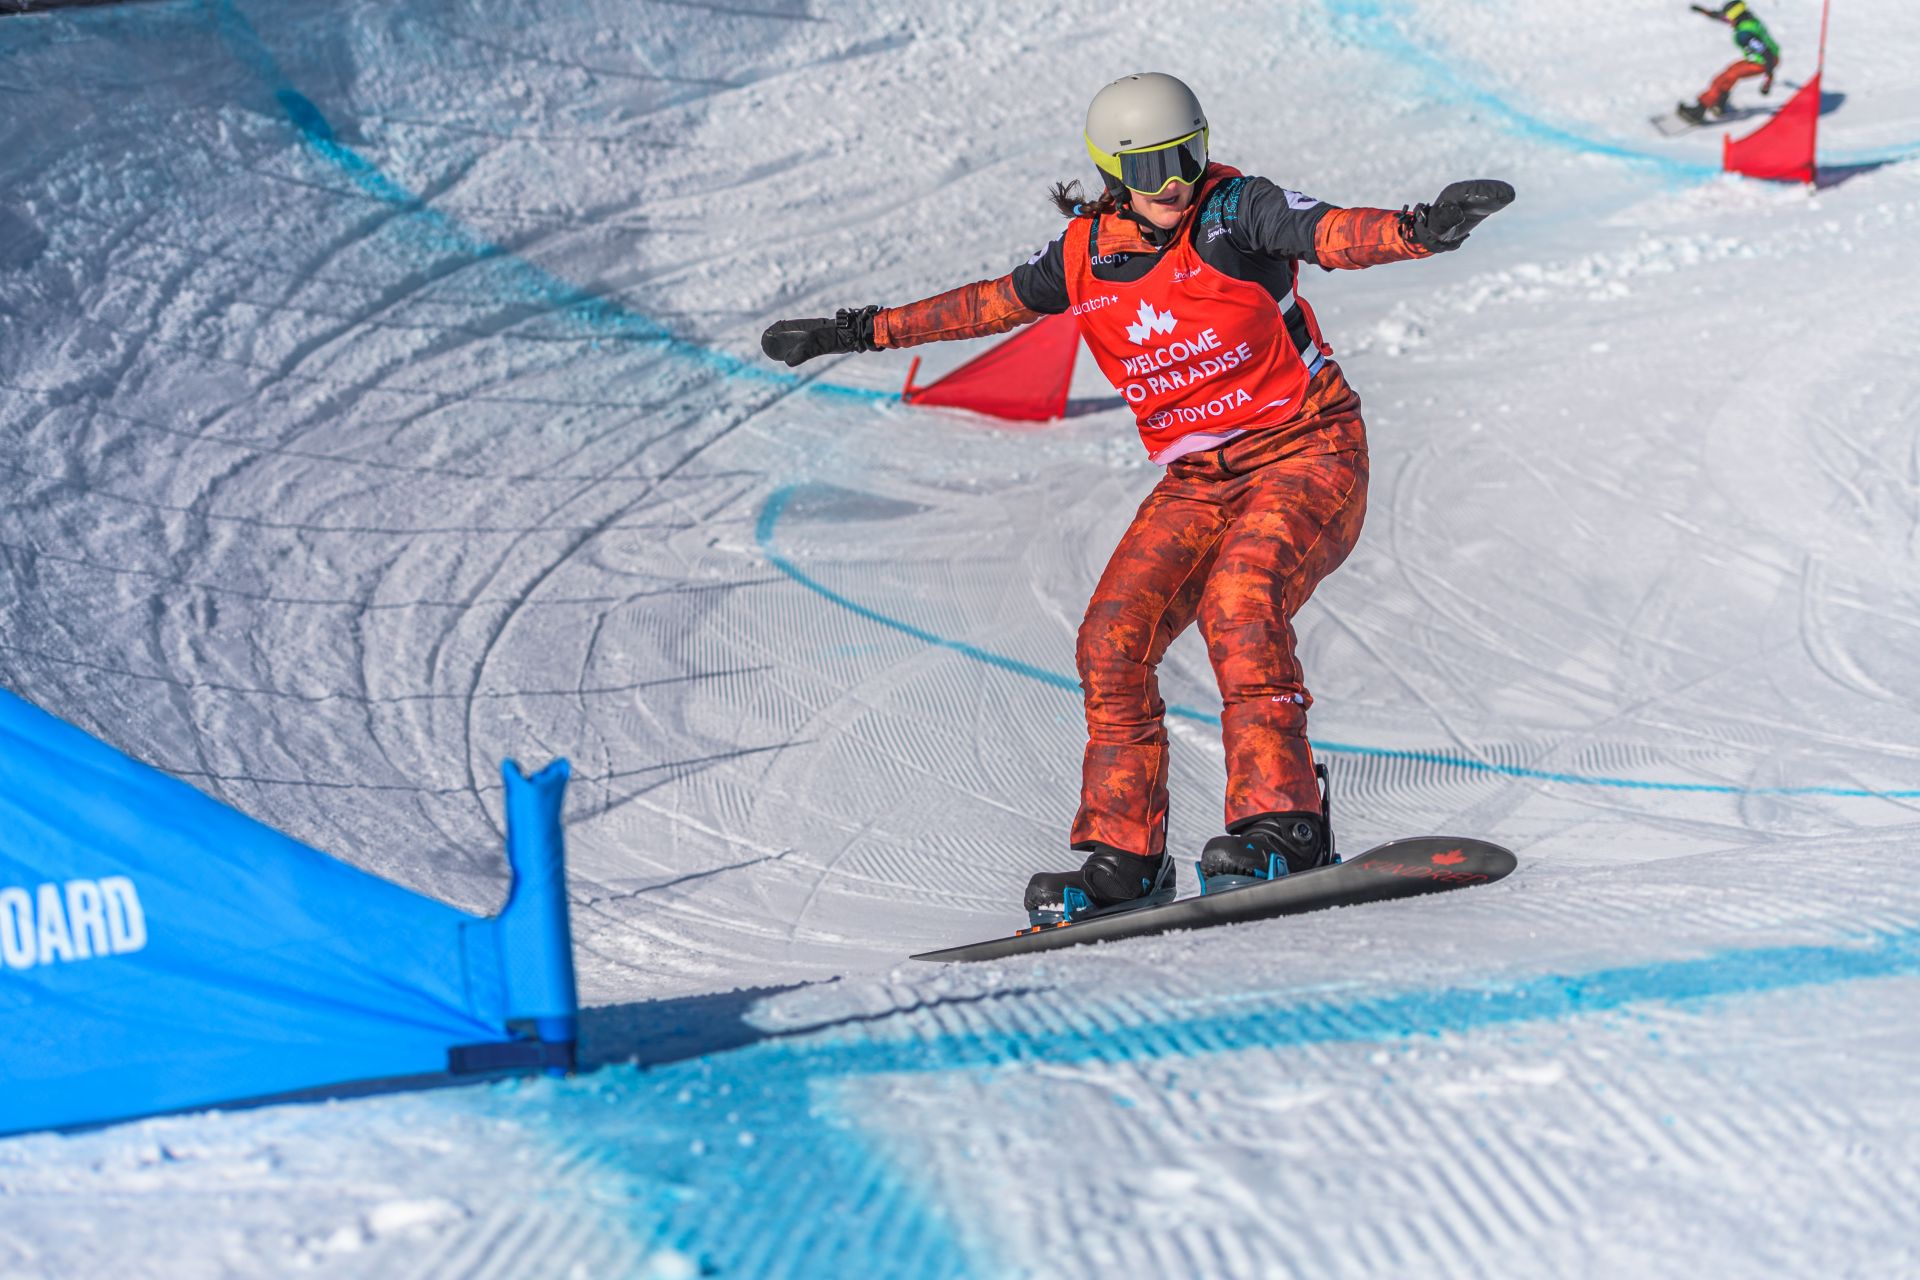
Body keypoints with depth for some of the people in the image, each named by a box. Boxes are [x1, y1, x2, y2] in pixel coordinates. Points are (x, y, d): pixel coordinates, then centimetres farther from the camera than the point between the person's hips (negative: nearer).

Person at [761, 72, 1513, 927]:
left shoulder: (1235, 212, -12)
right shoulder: (1085, 256, 3)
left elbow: (1333, 234, -29)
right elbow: (988, 304, 18)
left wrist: (1422, 229, -50)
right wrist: (857, 333, 24)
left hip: (1308, 450, -5)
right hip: (1198, 479, 6)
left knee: (1237, 599, -31)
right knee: (1111, 643, -9)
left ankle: (1283, 822, -29)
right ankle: (1123, 853, 1)